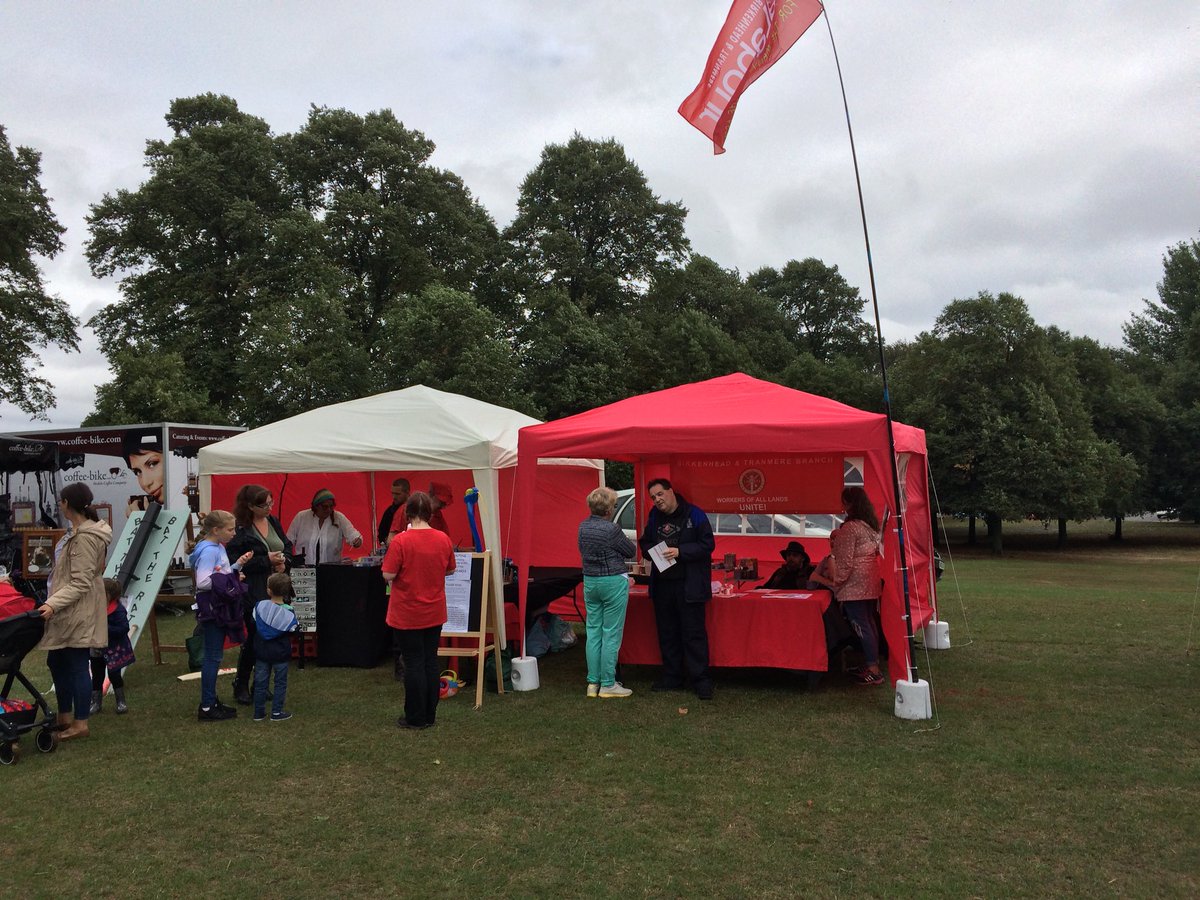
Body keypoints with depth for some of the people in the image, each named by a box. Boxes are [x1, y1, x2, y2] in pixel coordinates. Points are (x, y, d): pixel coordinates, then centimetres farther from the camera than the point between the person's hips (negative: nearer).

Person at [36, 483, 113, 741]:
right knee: (56, 662, 18)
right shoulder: (77, 531, 11)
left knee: (77, 666, 0)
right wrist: (53, 602, 20)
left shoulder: (85, 538, -20)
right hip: (68, 612, 10)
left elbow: (80, 583, -22)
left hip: (77, 613, -10)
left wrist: (53, 603, -27)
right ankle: (65, 716, 30)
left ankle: (80, 724, 10)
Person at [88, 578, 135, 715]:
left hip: (113, 650, -5)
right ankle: (96, 703, 26)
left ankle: (121, 702, 18)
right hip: (97, 649, 5)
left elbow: (123, 629, -25)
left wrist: (105, 628, -29)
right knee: (97, 676, 13)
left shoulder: (118, 610, -20)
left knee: (114, 675, 3)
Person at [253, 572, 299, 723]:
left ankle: (259, 712, 18)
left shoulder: (259, 606, -11)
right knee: (280, 682, 10)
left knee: (260, 682, 12)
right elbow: (294, 629, -5)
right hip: (280, 653, -2)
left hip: (261, 652, 2)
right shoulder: (288, 612, -16)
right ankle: (276, 712, 11)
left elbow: (252, 624, 1)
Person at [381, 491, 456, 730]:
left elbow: (388, 575, -16)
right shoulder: (443, 539, -4)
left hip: (408, 614, -4)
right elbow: (450, 570, 9)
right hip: (435, 613, 4)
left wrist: (406, 570, 2)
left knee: (414, 663, 5)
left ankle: (416, 717, 13)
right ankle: (429, 715, 20)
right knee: (431, 661, 12)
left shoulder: (401, 541, -17)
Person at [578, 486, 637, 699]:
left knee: (593, 632, 11)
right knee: (611, 634, 1)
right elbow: (632, 552, -5)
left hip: (590, 581, 7)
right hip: (613, 582, -7)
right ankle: (608, 684, 5)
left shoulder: (583, 527, 3)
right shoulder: (611, 529, -18)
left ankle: (593, 683, 15)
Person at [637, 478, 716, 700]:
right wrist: (652, 551, -4)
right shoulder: (654, 517, 10)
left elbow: (707, 544, -12)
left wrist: (680, 552, -20)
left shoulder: (694, 515, -8)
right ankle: (671, 678, 25)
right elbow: (645, 543, 19)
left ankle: (702, 681, 3)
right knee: (667, 633, 13)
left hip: (689, 586, -6)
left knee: (694, 633, -4)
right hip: (662, 584, 6)